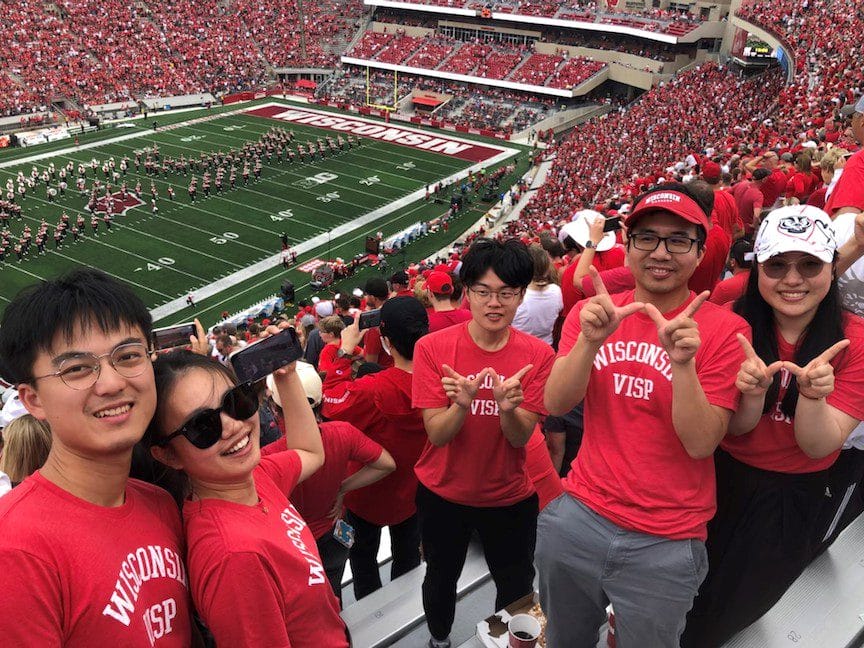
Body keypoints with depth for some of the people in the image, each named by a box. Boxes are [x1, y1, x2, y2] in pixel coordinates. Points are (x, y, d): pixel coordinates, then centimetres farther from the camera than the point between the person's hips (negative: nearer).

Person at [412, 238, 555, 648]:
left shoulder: (538, 356, -13)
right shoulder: (433, 348, -16)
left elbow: (521, 437, -15)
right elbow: (437, 434, -18)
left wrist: (508, 409, -37)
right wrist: (462, 405, -39)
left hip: (509, 498, 0)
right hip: (443, 494, 0)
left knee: (517, 591, 17)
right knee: (441, 579, 23)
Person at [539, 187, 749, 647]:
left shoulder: (723, 330, -9)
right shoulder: (591, 313, 1)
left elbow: (701, 443, -15)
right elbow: (555, 405, -10)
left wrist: (683, 361, -29)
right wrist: (591, 338, -26)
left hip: (665, 546, -3)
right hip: (577, 519, 3)